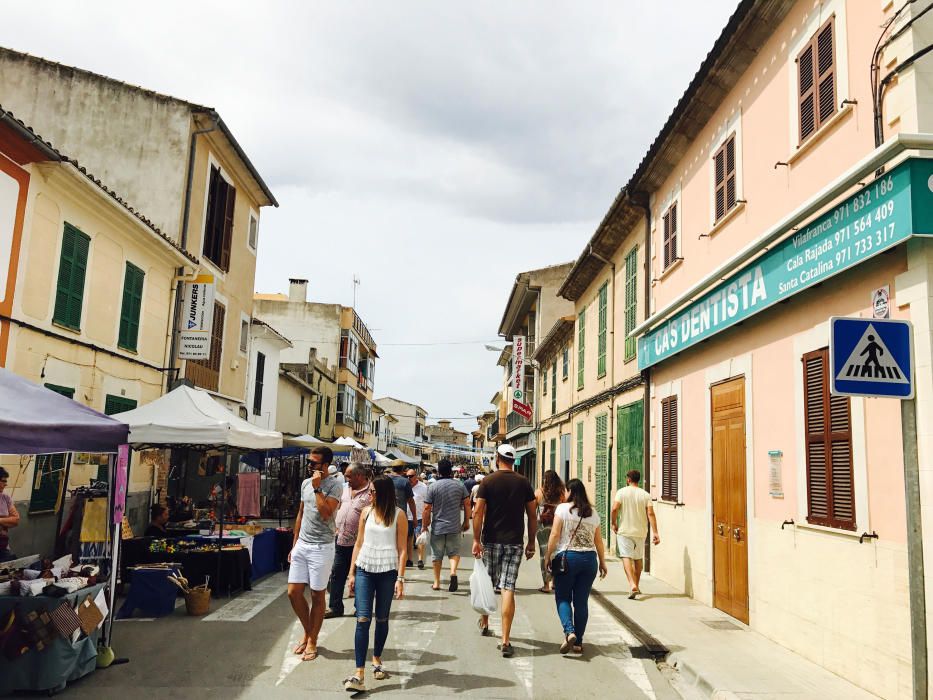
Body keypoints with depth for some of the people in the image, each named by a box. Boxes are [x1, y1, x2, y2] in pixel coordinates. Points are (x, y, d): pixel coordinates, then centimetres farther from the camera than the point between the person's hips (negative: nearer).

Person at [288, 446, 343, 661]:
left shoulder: (334, 484, -10)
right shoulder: (305, 483, 10)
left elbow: (326, 513, -22)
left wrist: (317, 489, -19)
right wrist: (294, 544, 17)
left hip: (321, 547, -6)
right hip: (301, 545, 6)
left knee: (317, 595, 4)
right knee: (293, 592, 6)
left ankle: (312, 640, 19)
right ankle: (307, 632, 26)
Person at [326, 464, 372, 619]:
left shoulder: (371, 492, -14)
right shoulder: (345, 489, 10)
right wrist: (337, 527, 15)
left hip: (359, 542, -7)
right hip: (341, 540, 7)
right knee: (337, 574, 11)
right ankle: (335, 607, 21)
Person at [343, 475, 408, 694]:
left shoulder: (398, 515, -3)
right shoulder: (366, 512, 7)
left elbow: (402, 549, -3)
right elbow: (358, 544, 11)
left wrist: (400, 578, -8)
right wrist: (352, 573, 9)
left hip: (387, 572, -2)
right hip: (364, 569, 2)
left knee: (382, 619, 11)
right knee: (363, 619, -7)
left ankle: (376, 659, 33)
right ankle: (359, 674, -9)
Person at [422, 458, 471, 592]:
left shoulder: (433, 486, -8)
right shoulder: (459, 485, -1)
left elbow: (427, 508, -8)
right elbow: (467, 504, 3)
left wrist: (425, 525, 5)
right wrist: (466, 522, 14)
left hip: (437, 527, -1)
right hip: (455, 527, 1)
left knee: (437, 555, 12)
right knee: (454, 552, 13)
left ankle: (437, 582, 18)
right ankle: (453, 572, -13)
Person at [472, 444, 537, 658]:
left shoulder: (488, 482, -3)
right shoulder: (524, 483, 2)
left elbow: (478, 513, -9)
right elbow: (532, 516, 4)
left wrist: (476, 540, -4)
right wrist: (531, 543, 12)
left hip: (491, 540, 0)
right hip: (514, 542, 0)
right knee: (508, 588, -2)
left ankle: (485, 623, 38)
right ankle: (505, 641, -6)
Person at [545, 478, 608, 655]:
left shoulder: (562, 508, -4)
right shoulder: (592, 513, 8)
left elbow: (555, 535, -8)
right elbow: (599, 541, 10)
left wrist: (548, 556, 0)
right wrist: (602, 563, 18)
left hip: (567, 557, -4)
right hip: (589, 559, 4)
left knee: (563, 598, 6)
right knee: (582, 601, 9)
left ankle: (569, 632, -15)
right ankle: (578, 642, 13)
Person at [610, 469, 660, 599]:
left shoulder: (622, 492, -5)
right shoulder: (646, 495, 1)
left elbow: (614, 508, -15)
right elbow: (650, 513, -8)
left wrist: (614, 523, 0)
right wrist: (655, 532, -9)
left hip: (625, 531, -3)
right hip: (641, 531, 3)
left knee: (626, 557, -6)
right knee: (638, 558, 18)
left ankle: (633, 585, -25)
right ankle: (637, 586, 29)